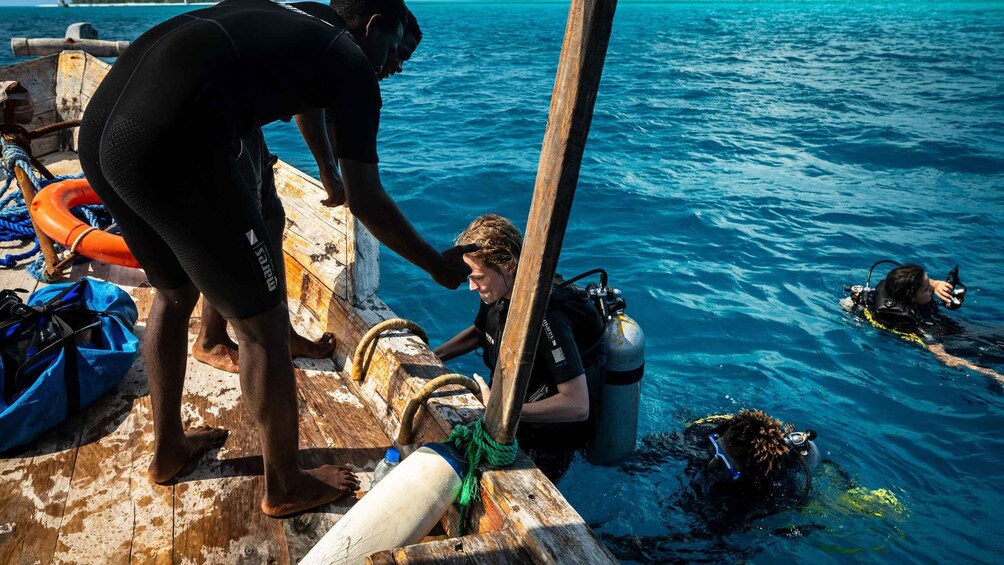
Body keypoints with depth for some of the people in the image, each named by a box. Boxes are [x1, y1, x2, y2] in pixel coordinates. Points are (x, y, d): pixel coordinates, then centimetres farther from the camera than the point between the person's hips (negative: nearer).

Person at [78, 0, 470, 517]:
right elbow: (365, 201, 6)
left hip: (98, 130, 9)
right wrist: (439, 266, 18)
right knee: (262, 325, 7)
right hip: (170, 148, -9)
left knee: (174, 293, 28)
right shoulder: (350, 60, 7)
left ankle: (168, 450, 45)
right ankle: (285, 486, 26)